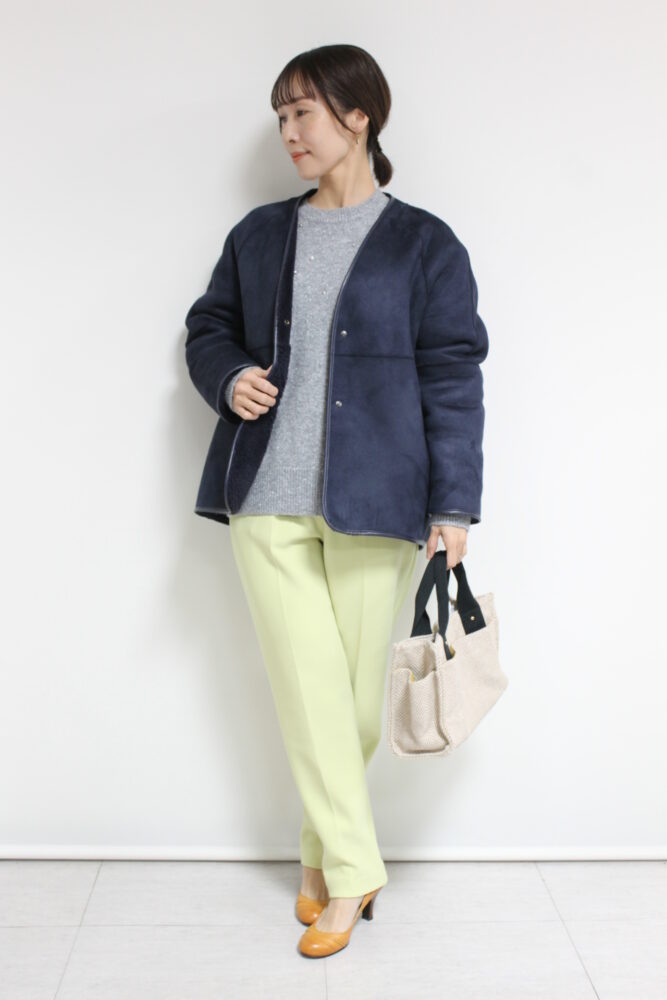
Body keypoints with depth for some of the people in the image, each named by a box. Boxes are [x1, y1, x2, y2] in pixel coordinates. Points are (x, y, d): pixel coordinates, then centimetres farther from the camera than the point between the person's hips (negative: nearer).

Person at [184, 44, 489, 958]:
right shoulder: (261, 234, 13)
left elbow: (455, 377, -1)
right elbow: (207, 327, 20)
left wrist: (454, 503, -7)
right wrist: (229, 379, -4)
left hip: (371, 501, -2)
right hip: (269, 498, 3)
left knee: (357, 690, 5)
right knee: (309, 688, 1)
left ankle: (323, 854, 26)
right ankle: (352, 871, 14)